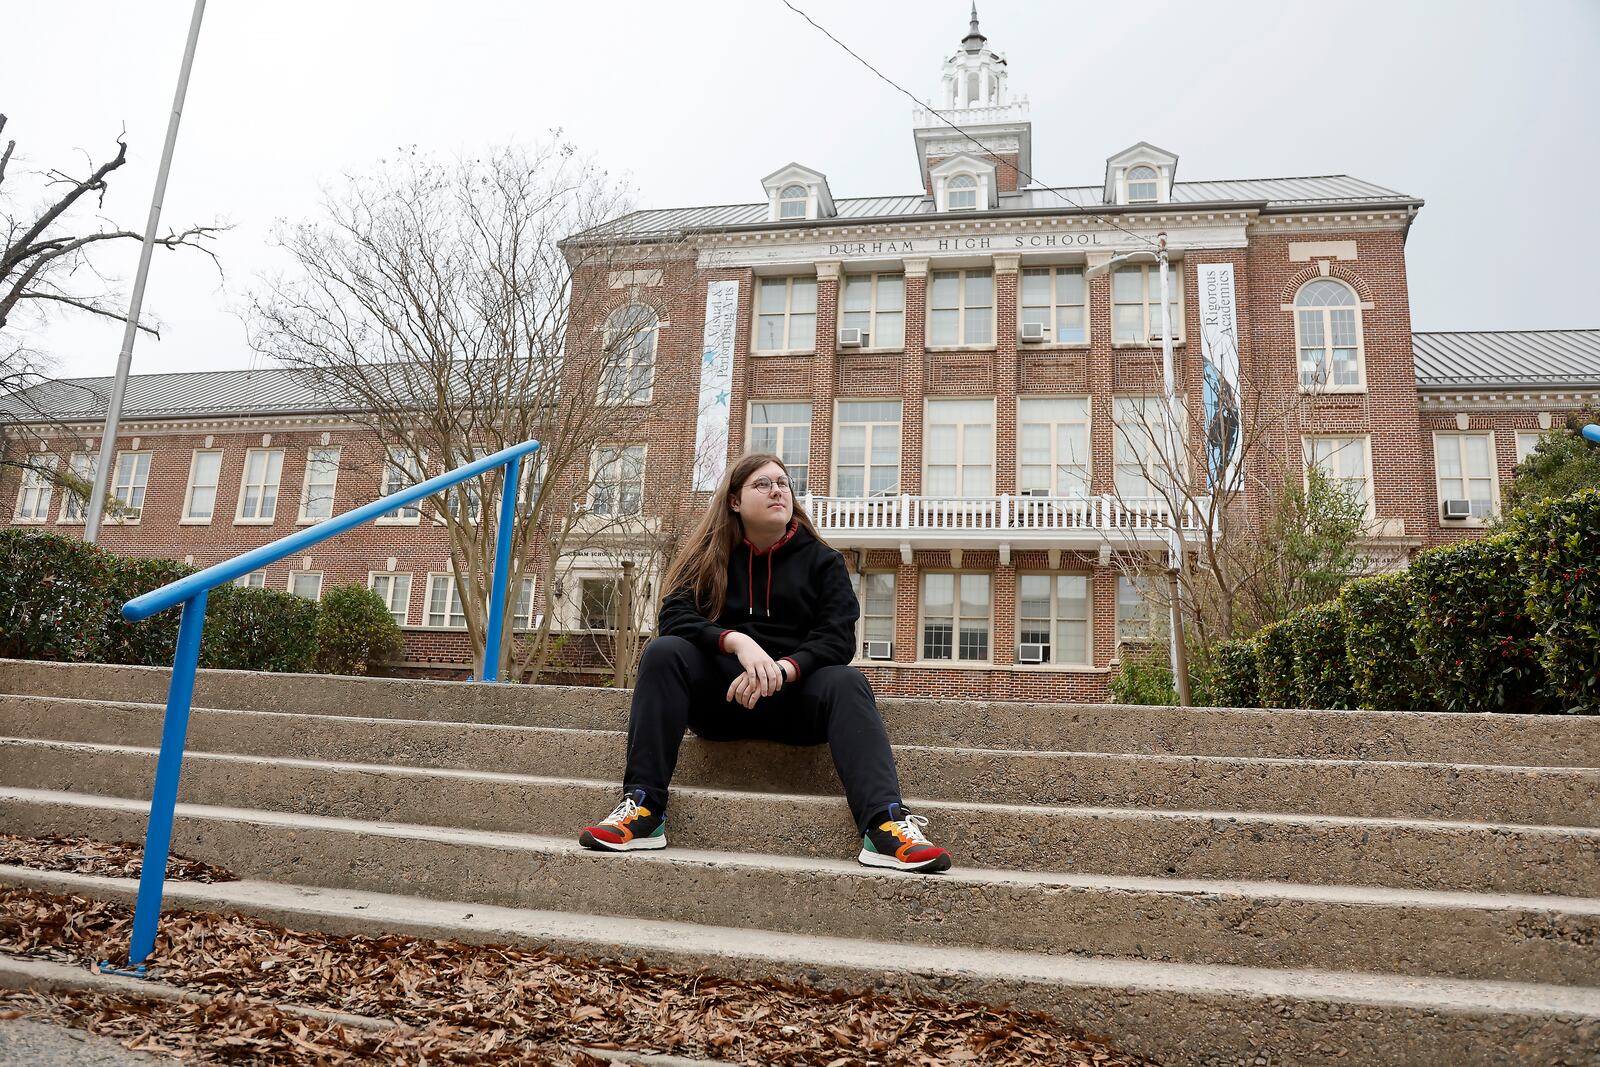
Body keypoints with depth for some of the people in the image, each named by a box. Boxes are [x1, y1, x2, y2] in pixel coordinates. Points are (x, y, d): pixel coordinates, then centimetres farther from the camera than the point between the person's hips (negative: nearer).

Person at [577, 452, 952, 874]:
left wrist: (781, 670, -26)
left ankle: (885, 823, -48)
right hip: (721, 696, 1)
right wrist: (737, 642, -28)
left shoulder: (822, 560, 7)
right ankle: (644, 807, -33)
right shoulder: (710, 555, 8)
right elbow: (673, 616, -9)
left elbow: (837, 638, -6)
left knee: (847, 682, -30)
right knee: (663, 652, -25)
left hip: (794, 695, 0)